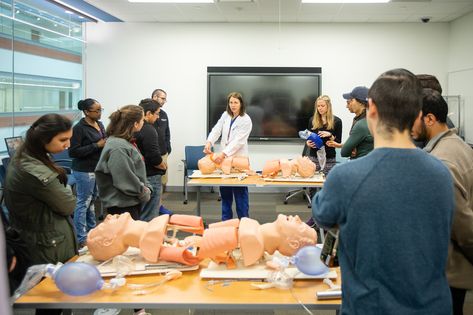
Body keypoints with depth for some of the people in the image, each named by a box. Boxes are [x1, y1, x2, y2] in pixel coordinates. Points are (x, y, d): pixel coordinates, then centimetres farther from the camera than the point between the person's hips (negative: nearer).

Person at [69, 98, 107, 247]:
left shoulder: (100, 125, 9)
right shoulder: (79, 128, -15)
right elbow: (73, 152, -17)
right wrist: (96, 145, -21)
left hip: (98, 168, 8)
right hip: (84, 170, -8)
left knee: (92, 200, 18)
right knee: (83, 203, -1)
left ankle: (91, 230, 30)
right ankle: (81, 239, 6)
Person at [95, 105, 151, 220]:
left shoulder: (126, 142, 9)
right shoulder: (118, 148, -23)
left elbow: (138, 170, 17)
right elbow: (126, 180, -24)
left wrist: (146, 188, 4)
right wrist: (144, 193, -11)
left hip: (133, 202, 10)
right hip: (122, 205, -10)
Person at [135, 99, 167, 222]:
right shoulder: (148, 130, -18)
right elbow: (154, 158, -23)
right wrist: (164, 166, -3)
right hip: (150, 177, -9)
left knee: (139, 214, 18)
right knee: (149, 216, -2)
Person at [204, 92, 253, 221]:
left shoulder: (246, 120, -10)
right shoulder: (225, 115, 7)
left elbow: (238, 141, -20)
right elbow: (216, 130, -4)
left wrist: (223, 154, -30)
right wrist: (209, 142, -25)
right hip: (224, 157, 5)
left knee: (240, 192, 0)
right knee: (225, 191, 11)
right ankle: (226, 221, 22)